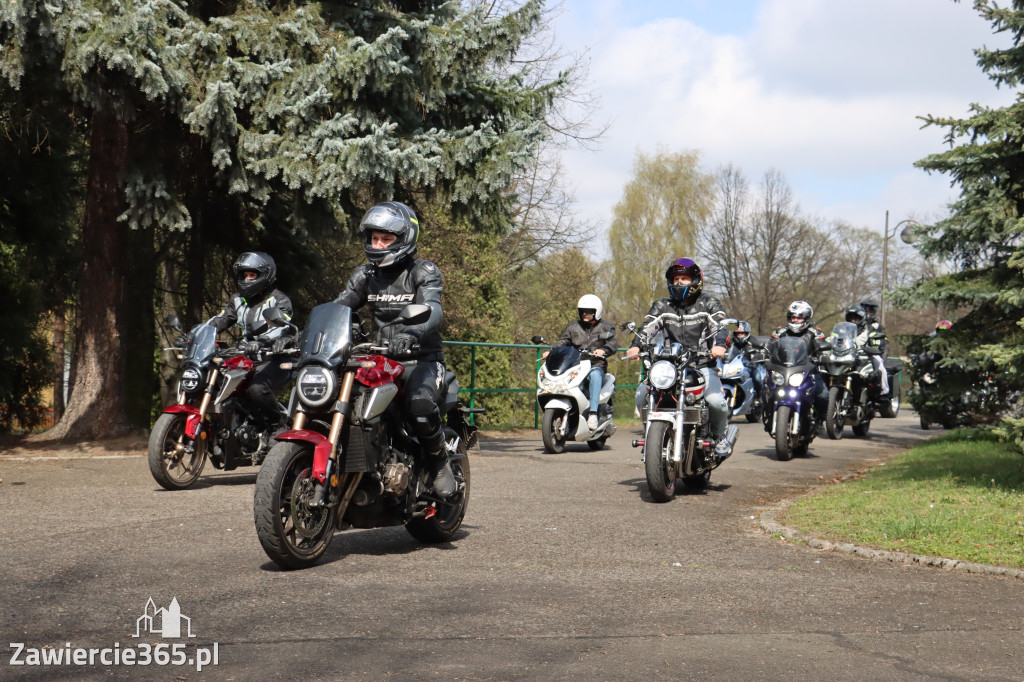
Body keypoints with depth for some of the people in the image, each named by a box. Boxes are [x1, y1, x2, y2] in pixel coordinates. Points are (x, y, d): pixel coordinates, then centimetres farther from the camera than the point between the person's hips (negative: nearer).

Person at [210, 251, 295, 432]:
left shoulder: (279, 300, -3)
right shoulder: (238, 299, 19)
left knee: (257, 389, -33)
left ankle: (280, 422, -11)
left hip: (274, 359, -7)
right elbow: (220, 320, 14)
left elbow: (282, 327, -20)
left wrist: (260, 342, -40)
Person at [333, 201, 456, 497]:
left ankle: (440, 462, -9)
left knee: (420, 404, -36)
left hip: (422, 359, -5)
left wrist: (412, 332, -47)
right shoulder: (365, 275, 12)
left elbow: (432, 310, -24)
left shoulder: (424, 272, -5)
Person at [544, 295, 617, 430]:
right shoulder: (572, 327, 19)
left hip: (596, 365, -3)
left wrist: (603, 350, -26)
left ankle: (593, 414, -48)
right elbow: (562, 341, 12)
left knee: (595, 375, -39)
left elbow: (612, 344, -3)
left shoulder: (605, 327, 11)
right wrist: (551, 351, -10)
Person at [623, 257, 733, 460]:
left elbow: (720, 325, -9)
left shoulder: (709, 303, 7)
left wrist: (719, 344, -32)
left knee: (715, 400, -26)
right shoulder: (662, 306, 14)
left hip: (702, 366, -2)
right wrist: (636, 345, -20)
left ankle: (719, 435, 6)